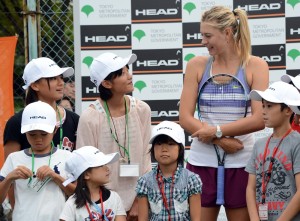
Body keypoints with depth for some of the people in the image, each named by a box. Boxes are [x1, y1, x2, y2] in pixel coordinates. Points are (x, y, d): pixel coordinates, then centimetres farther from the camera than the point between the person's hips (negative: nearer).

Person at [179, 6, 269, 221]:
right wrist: (221, 141, -13)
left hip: (240, 163, -1)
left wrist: (216, 131, -13)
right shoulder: (197, 65, 4)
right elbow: (185, 118, -2)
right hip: (202, 162, 1)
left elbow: (259, 120, -8)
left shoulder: (255, 66, 0)